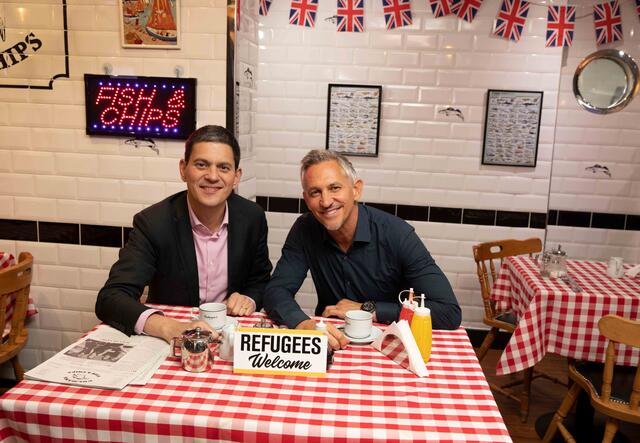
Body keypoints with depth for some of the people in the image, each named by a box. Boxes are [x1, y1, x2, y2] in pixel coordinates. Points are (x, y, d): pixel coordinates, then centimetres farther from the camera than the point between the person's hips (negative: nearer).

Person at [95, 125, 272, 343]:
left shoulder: (252, 217, -5)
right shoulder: (153, 222, -14)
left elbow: (260, 281, 10)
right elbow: (110, 298, -21)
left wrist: (249, 299, -13)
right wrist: (171, 328, -37)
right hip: (167, 341, -1)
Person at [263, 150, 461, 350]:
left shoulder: (398, 235, -17)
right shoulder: (305, 230, -6)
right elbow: (276, 291, -10)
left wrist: (367, 309, -19)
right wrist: (303, 324, -32)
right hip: (329, 346, 2)